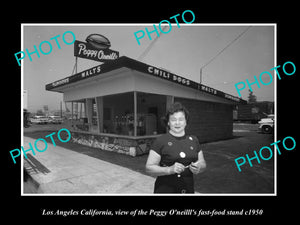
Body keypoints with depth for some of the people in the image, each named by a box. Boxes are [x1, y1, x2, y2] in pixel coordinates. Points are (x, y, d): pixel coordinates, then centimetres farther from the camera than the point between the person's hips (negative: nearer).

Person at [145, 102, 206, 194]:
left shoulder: (193, 140, 4)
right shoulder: (160, 141, -11)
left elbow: (203, 163, 9)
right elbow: (149, 168, -12)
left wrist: (198, 167, -12)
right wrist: (170, 170, -26)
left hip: (188, 189, 4)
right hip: (165, 189, -4)